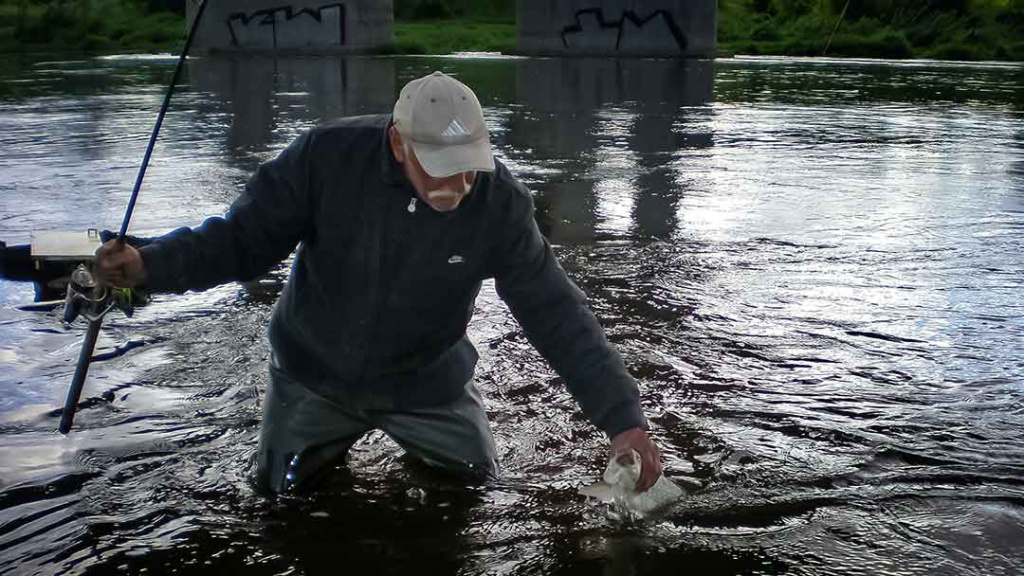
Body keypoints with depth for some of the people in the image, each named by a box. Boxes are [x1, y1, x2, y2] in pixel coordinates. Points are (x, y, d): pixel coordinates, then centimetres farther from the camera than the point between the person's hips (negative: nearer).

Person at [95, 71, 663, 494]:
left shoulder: (500, 204, -24)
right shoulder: (327, 155, -26)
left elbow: (557, 314, -21)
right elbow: (245, 237, -17)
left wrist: (624, 420, -25)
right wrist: (148, 265, -33)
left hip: (426, 388, 1)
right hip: (312, 376, 0)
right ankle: (335, 441, 45)